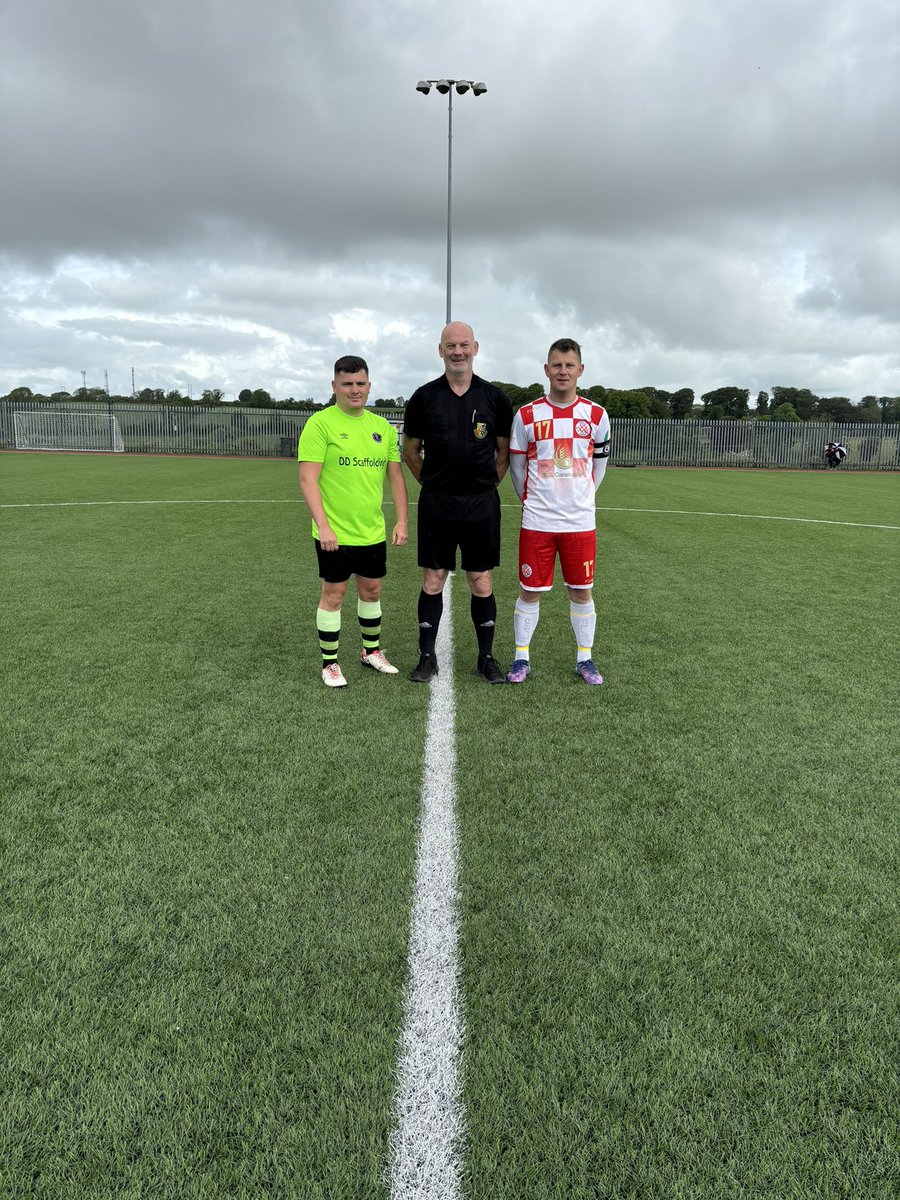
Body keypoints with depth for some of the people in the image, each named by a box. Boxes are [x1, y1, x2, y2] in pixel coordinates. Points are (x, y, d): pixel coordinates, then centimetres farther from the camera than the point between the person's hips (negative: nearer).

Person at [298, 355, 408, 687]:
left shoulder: (382, 426, 8)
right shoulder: (320, 423, -9)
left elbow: (396, 476, 12)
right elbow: (308, 478, -15)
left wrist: (401, 521, 5)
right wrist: (323, 525, -22)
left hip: (373, 532, 6)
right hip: (334, 533, -5)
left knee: (372, 589, 16)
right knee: (333, 593, 3)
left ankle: (372, 651, 35)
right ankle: (329, 663, 18)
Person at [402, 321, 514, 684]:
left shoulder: (494, 397, 3)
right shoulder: (424, 397, 2)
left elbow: (505, 450, 12)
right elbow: (410, 450, 12)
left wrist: (488, 483, 8)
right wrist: (431, 482, 9)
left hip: (481, 504, 0)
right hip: (436, 503, 0)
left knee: (481, 581, 5)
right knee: (432, 580, 4)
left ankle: (486, 657, 17)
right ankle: (427, 657, 15)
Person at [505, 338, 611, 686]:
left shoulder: (596, 415, 2)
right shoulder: (527, 415, -1)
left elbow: (599, 463, 14)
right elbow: (516, 465, 9)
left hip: (580, 521, 1)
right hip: (537, 522, -1)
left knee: (582, 591, 7)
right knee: (530, 591, 4)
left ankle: (585, 659, 22)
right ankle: (521, 658, 18)